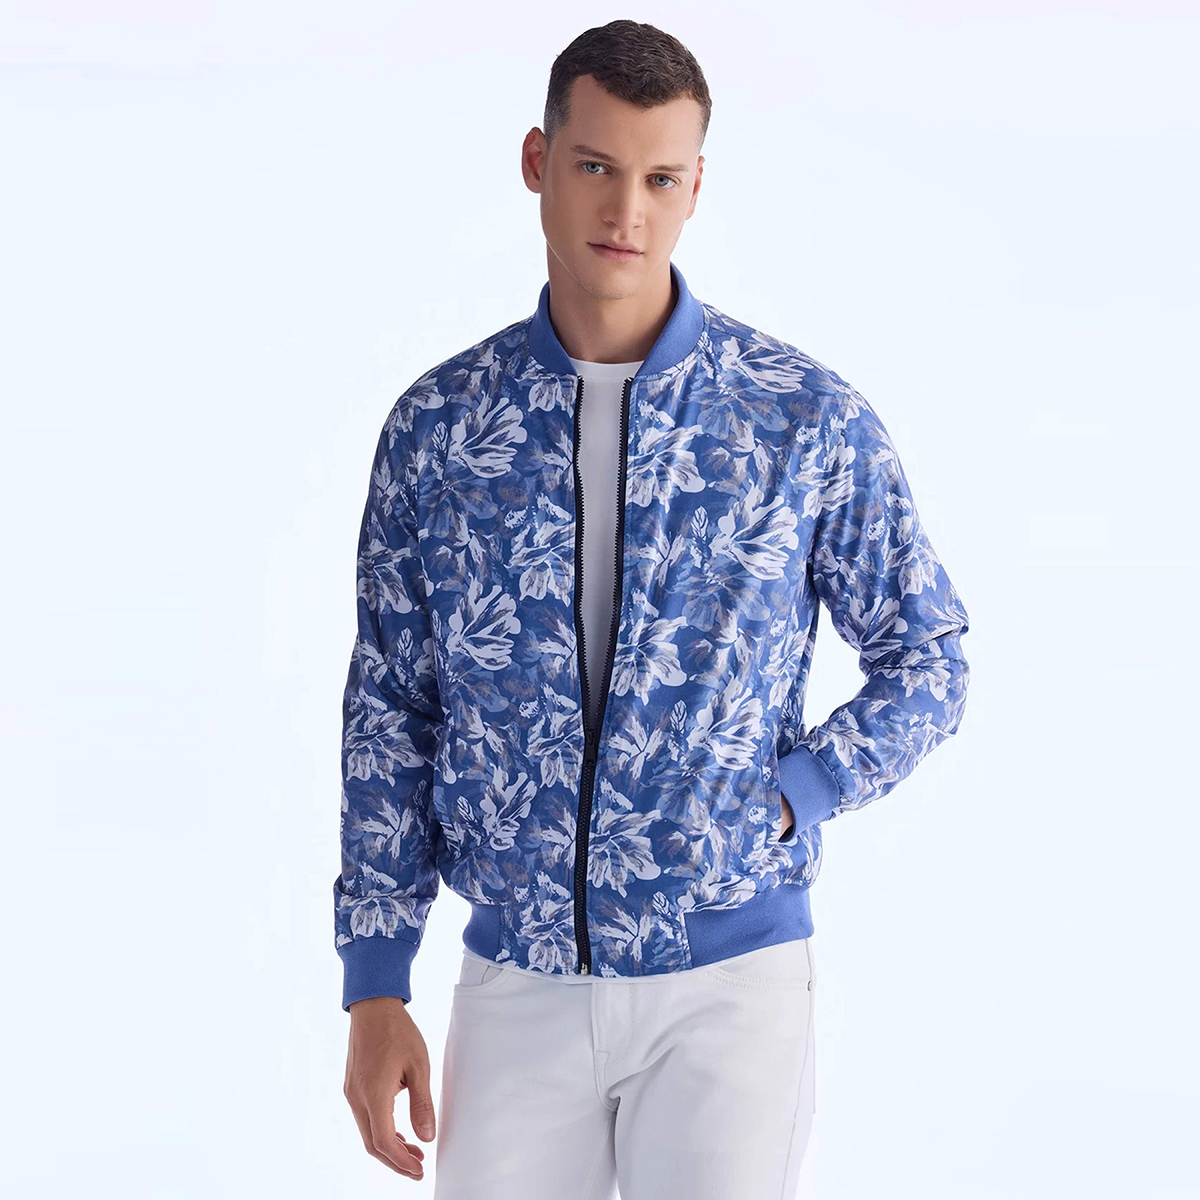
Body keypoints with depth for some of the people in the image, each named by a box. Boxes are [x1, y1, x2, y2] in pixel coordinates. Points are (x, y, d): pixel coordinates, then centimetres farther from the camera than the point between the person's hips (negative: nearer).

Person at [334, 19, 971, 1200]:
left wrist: (787, 802, -10)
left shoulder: (809, 417, -5)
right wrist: (373, 991, 2)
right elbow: (389, 711, 5)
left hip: (728, 980, -2)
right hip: (517, 981, 2)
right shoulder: (436, 425, 1)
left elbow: (926, 661, 6)